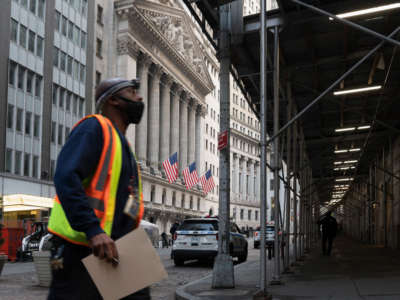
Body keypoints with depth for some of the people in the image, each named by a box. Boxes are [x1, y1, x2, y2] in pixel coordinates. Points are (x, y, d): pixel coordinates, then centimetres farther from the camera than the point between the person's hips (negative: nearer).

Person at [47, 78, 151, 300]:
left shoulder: (123, 146, 24)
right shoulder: (95, 127, -4)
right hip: (81, 251, -9)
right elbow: (66, 179, -20)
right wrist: (93, 230, -29)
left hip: (115, 253, 9)